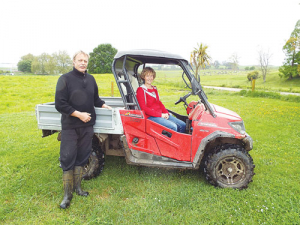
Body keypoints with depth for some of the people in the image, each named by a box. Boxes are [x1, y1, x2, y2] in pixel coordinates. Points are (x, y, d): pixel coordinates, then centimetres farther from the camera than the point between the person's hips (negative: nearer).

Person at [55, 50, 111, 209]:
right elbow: (60, 104, -12)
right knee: (67, 159, 0)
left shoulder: (90, 79, 9)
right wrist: (79, 114, -17)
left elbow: (95, 99, 21)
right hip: (70, 126, -4)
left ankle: (77, 187, 29)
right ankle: (67, 194, 15)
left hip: (87, 125, 5)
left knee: (81, 158, 13)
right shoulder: (65, 79, -7)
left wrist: (105, 106, 8)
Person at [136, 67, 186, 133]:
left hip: (162, 115, 8)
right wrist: (160, 115, -16)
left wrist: (166, 113, 0)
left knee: (182, 125, -6)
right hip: (151, 117, -8)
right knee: (173, 127, -26)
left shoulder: (154, 88, 19)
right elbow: (144, 108, -13)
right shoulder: (141, 90, -5)